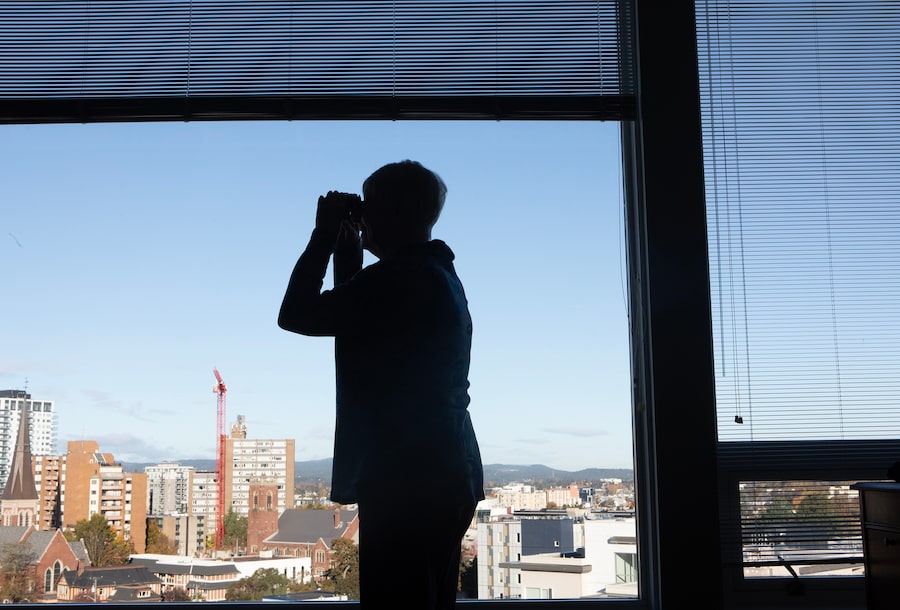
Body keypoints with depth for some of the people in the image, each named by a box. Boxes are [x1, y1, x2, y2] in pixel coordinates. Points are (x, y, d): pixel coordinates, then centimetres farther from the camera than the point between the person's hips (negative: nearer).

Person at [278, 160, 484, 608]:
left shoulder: (396, 278, -14)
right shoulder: (441, 277, 18)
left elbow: (295, 314, -11)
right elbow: (359, 333, 27)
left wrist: (325, 234, -1)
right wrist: (348, 258, 22)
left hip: (404, 481, -10)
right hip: (447, 477, 10)